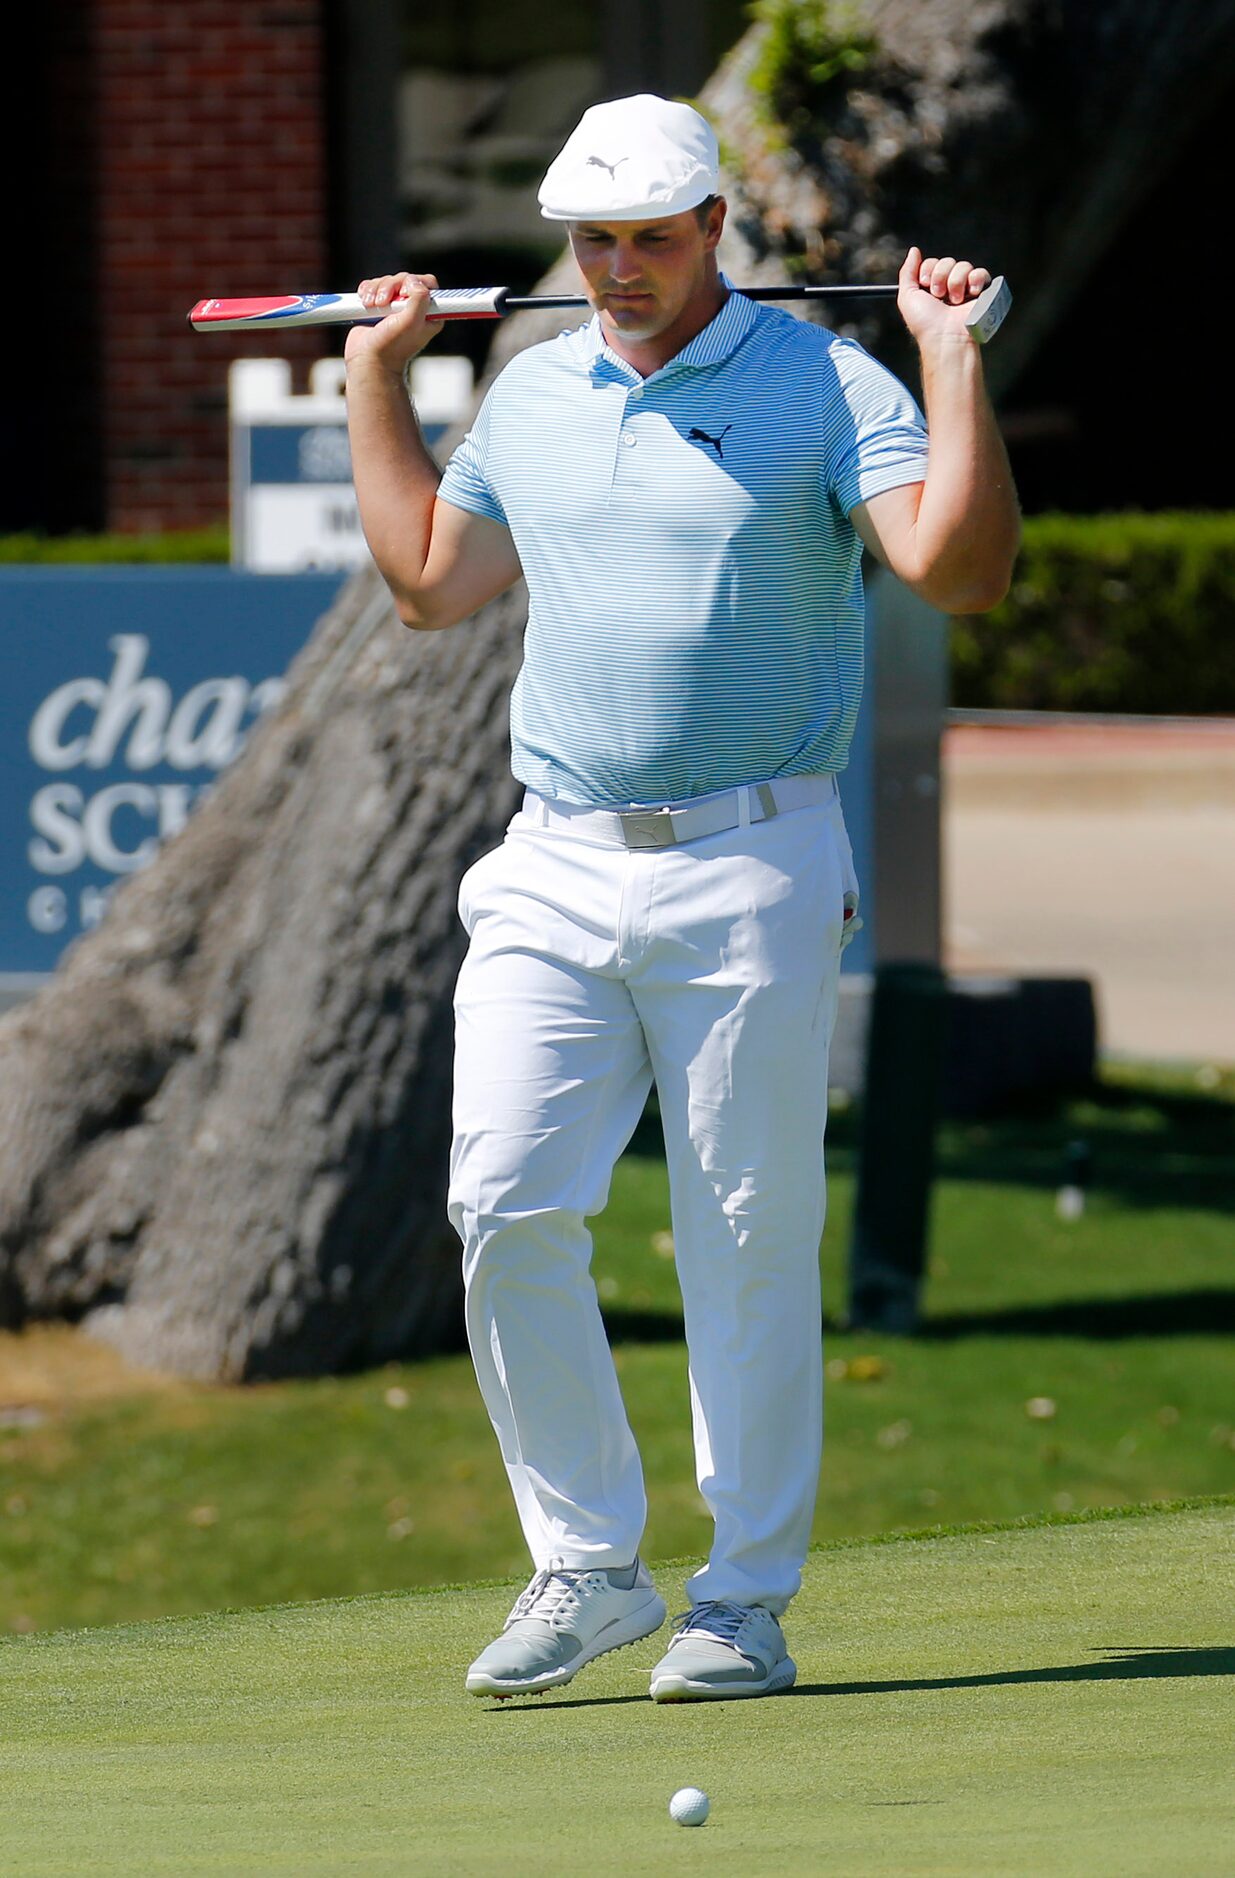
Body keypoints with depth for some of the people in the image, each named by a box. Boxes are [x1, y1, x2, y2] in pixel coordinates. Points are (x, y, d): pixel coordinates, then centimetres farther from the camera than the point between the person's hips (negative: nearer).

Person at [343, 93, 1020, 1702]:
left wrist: (955, 365, -16)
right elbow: (430, 580, 28)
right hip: (556, 872, 4)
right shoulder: (531, 396, 15)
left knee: (751, 1240, -2)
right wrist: (376, 379, 27)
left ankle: (748, 1597, 7)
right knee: (505, 1206, -7)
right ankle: (587, 1565, 6)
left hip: (749, 872, -4)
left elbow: (959, 570, -12)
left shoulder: (826, 386, -1)